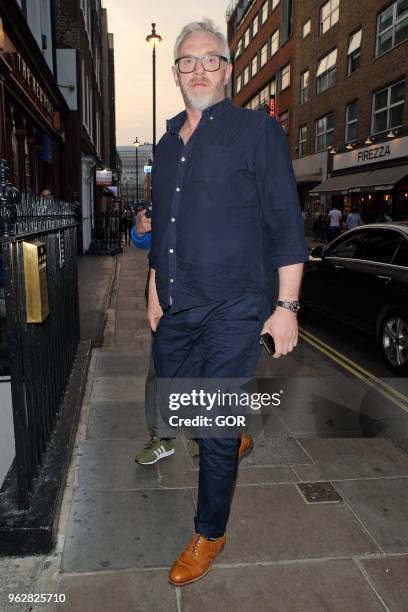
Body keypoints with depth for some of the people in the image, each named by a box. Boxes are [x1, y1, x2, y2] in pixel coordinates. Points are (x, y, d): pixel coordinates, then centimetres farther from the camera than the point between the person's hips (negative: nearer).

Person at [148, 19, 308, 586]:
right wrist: (155, 295, 20)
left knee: (216, 431, 1)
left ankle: (209, 535, 25)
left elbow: (286, 225, -7)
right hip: (176, 311, 7)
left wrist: (287, 306, -12)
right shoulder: (167, 144, 16)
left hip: (232, 311, -6)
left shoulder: (257, 130, -3)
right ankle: (235, 438, 50)